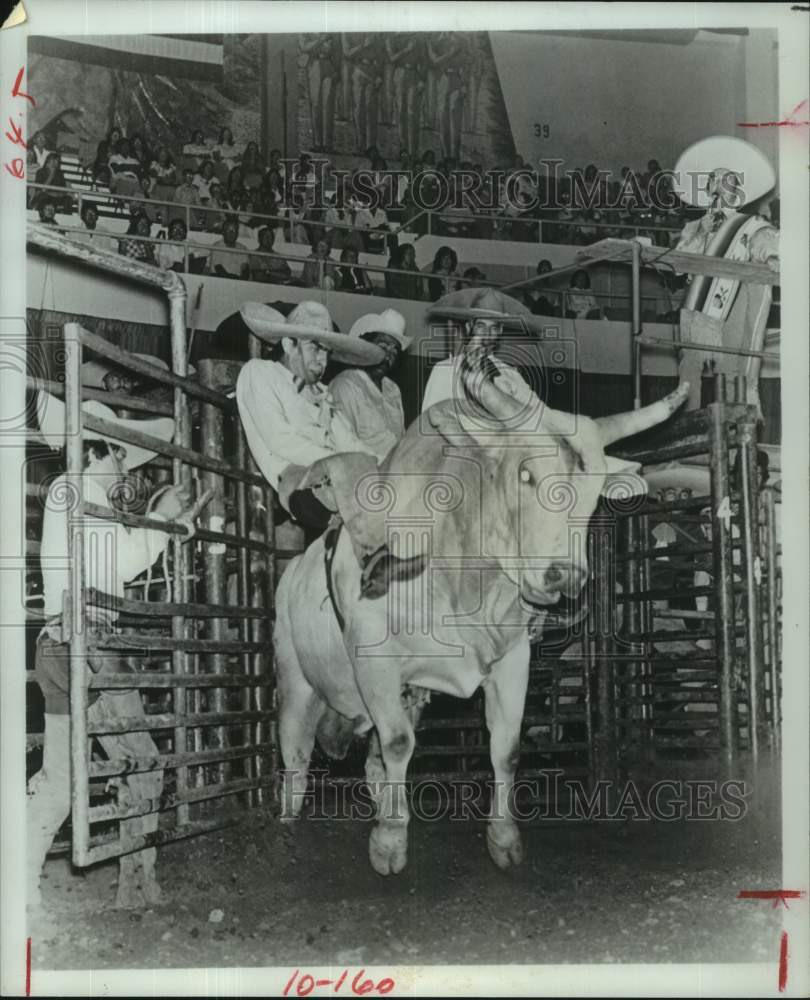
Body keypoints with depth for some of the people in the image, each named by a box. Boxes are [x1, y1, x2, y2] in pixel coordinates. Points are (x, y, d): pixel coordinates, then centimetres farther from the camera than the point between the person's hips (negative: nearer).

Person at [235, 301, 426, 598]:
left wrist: (379, 464, -5)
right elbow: (280, 441, -4)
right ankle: (377, 559, -53)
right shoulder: (259, 373, 12)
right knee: (352, 465, -36)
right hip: (295, 479, -7)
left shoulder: (321, 393, 32)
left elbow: (350, 443, 18)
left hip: (338, 483, 7)